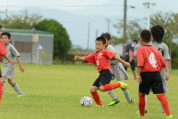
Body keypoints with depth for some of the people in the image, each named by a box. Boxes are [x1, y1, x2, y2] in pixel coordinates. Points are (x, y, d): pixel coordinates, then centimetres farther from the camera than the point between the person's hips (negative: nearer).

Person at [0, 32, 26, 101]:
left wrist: (20, 66, -13)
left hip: (10, 65, -9)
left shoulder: (10, 47, -13)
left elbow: (17, 56, -12)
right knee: (10, 80, 16)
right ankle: (20, 93, 26)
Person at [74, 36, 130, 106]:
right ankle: (99, 104, 18)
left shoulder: (104, 52, -2)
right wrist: (78, 58, -10)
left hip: (106, 73, -8)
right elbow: (85, 58, 10)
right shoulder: (95, 54, 18)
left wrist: (124, 62, -10)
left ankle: (119, 84, -14)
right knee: (92, 89, 5)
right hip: (101, 74, 8)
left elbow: (114, 56, -6)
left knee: (102, 88, -29)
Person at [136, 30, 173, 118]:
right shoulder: (155, 49, 14)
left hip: (146, 74, -4)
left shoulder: (141, 49, -2)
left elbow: (140, 63, -16)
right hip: (156, 74, 4)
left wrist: (138, 74, -17)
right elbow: (162, 63, 15)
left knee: (141, 94, 17)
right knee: (160, 95, -5)